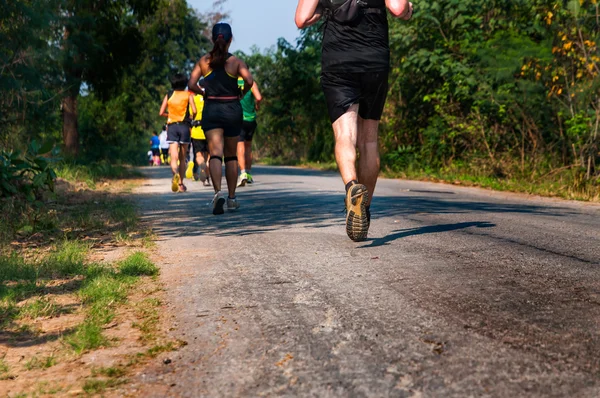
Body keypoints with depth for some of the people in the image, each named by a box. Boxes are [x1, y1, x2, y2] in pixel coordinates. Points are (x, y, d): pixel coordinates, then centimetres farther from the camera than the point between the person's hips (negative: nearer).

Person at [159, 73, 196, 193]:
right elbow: (194, 111, -8)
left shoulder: (169, 95, 9)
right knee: (182, 158, 10)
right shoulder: (188, 95, 4)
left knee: (174, 157, -10)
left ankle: (175, 174, -40)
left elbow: (161, 112, 4)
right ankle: (181, 184, 13)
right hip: (184, 125, 0)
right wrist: (191, 117, 13)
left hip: (172, 126, 1)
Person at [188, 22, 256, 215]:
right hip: (232, 109, 0)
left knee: (215, 153, -8)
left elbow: (191, 85, -3)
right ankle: (232, 198, 18)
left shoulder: (204, 61, 2)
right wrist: (241, 94, 1)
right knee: (231, 155, 13)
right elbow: (249, 81, -17)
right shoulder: (236, 61, -3)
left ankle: (218, 192, -31)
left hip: (211, 109, 0)